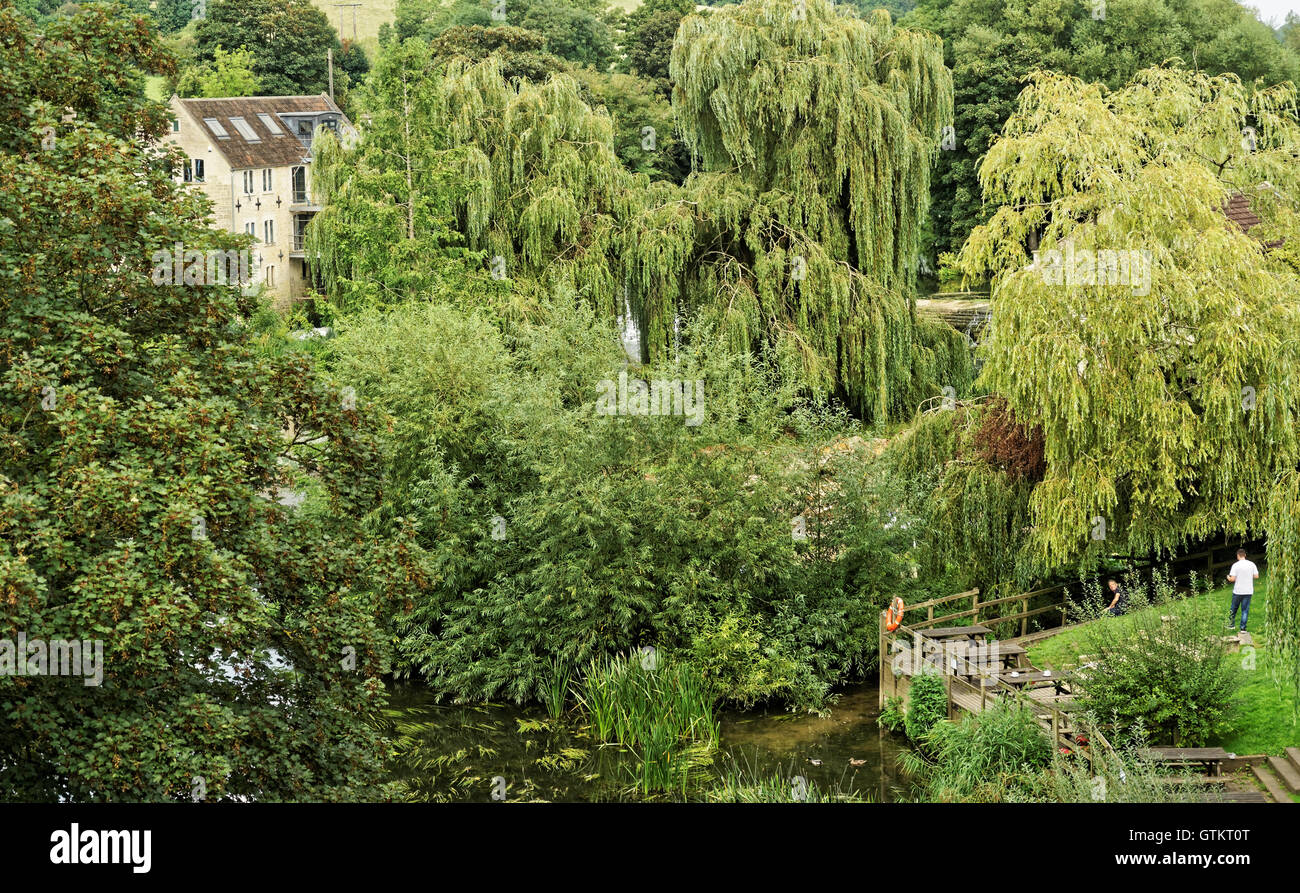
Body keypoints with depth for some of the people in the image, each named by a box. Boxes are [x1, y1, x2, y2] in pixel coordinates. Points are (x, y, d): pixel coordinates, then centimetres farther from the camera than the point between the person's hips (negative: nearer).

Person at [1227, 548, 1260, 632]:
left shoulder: (1235, 565, -10)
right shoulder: (1252, 564, -1)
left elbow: (1232, 579, -13)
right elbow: (1256, 576, 1)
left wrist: (1228, 578, 9)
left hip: (1237, 591, -2)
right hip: (1248, 591, 2)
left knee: (1233, 608, 15)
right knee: (1245, 610, 5)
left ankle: (1230, 624, 25)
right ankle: (1243, 628, 3)